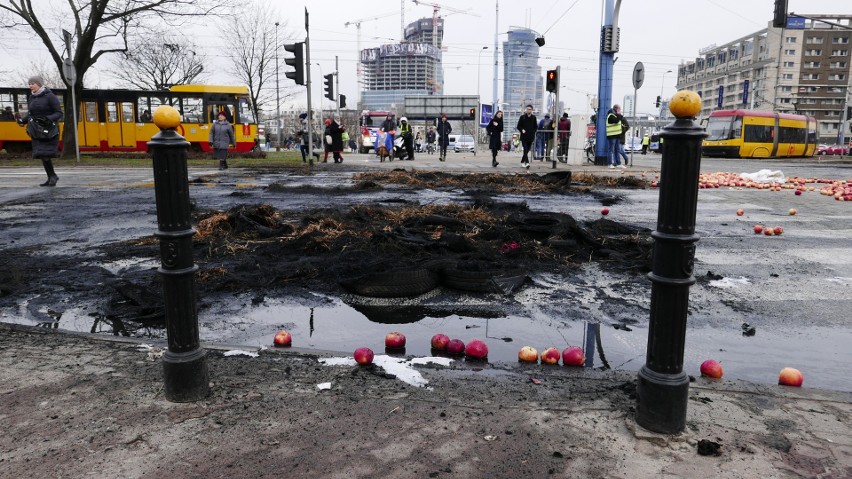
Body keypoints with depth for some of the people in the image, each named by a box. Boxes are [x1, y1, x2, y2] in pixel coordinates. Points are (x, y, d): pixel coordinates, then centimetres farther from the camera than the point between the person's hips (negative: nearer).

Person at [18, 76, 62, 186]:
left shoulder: (50, 96, -7)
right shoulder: (31, 98, 11)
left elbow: (59, 113, -7)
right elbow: (29, 114, 19)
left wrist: (49, 119, -24)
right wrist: (23, 120, 0)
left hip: (49, 130, -6)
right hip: (37, 131, 6)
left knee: (46, 154, -11)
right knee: (41, 155, 3)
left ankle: (52, 176, 4)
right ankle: (52, 177, 12)